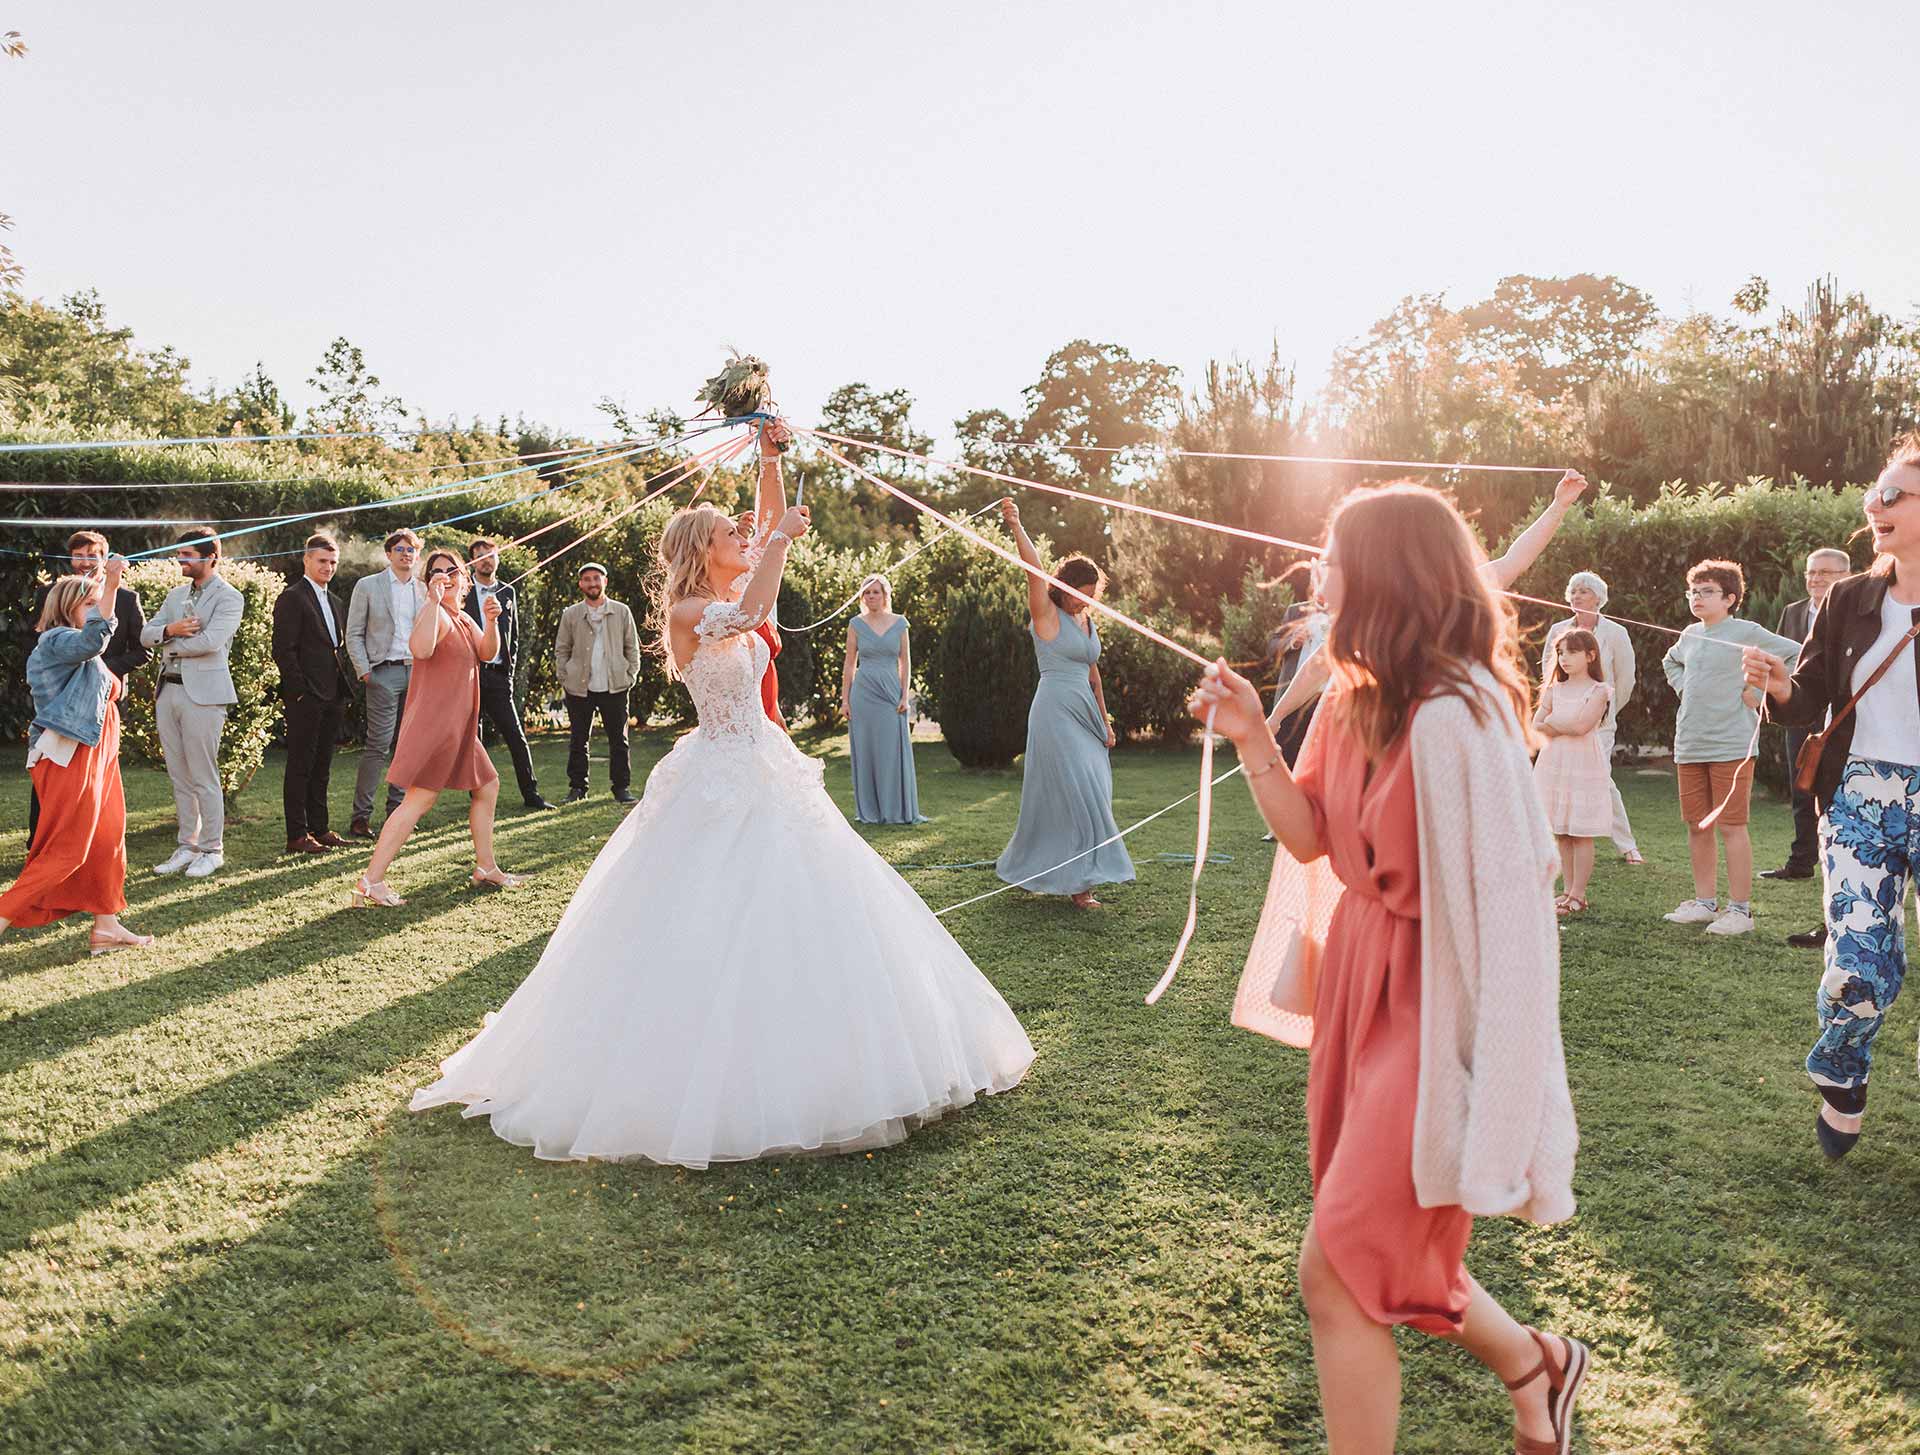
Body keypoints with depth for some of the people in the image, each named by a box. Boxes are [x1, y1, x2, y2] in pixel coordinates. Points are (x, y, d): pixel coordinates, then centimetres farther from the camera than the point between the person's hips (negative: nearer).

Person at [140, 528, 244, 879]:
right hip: (168, 690, 7)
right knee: (180, 777, 10)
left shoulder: (229, 598, -6)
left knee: (204, 777, -3)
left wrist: (170, 645, -5)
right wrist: (170, 630, -10)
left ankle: (212, 849, 6)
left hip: (203, 692, -7)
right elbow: (146, 634, 11)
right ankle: (188, 846, 18)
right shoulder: (176, 595, 17)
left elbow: (210, 641, -20)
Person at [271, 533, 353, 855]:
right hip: (306, 698, -8)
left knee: (322, 767, 13)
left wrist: (346, 689, 12)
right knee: (300, 766, -2)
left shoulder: (335, 602, 19)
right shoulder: (291, 598, -7)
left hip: (333, 697, 8)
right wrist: (300, 692, -17)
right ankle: (297, 835, 3)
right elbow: (283, 650, -13)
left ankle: (320, 829, 20)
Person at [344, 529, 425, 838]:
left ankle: (397, 810, 14)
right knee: (378, 745, -10)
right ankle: (360, 817, -5)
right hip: (384, 673, -5)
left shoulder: (424, 590, 13)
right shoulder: (367, 586, 2)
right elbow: (354, 633, 1)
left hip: (417, 673, 5)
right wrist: (364, 671, -7)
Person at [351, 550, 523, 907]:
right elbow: (421, 649, -33)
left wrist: (491, 622, -8)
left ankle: (486, 867, 29)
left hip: (458, 725, 10)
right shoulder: (436, 614, -13)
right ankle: (370, 881, -17)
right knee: (421, 797, -16)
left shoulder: (463, 618, 18)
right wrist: (433, 600, -32)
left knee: (488, 786, 18)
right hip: (435, 721, -10)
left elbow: (486, 653, 8)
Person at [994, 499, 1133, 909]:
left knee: (1088, 794, 9)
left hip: (1084, 713, 8)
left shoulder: (1086, 620, 14)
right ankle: (1076, 881, -3)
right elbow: (1034, 569, -22)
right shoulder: (1047, 615, -7)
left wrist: (1104, 720, 21)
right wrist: (1016, 527, -34)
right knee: (1076, 794, -9)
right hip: (1056, 712, -8)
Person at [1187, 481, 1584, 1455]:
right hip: (1358, 988, 9)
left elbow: (1502, 890, -22)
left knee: (1336, 1270, -3)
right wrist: (1251, 737, -5)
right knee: (1388, 1251, 21)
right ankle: (1535, 1366, 45)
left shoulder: (1455, 715, -23)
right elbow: (1310, 836, 6)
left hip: (1426, 1009, -9)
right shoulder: (1354, 700, 4)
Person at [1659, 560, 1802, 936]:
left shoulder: (1746, 633, -7)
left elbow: (1798, 655, -14)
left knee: (1731, 827, -4)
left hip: (1731, 746, -7)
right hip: (1689, 746, 7)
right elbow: (1670, 662, 33)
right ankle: (1704, 903, 21)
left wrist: (1760, 693, -12)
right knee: (1697, 826, 11)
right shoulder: (1690, 635, 13)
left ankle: (1740, 909, 3)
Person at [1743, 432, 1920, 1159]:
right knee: (1859, 969, -7)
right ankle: (1841, 1081, 23)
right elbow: (1810, 704, 7)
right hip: (1861, 799, 1)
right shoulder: (1849, 602, 6)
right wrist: (1778, 685, -13)